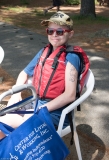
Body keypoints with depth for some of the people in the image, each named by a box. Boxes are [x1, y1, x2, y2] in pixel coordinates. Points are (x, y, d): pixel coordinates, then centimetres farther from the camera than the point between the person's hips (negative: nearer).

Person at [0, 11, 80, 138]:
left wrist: (40, 110, -19)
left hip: (56, 111, -7)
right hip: (36, 102, 7)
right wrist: (16, 94, 1)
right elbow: (24, 73, 19)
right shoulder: (44, 52, 8)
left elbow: (70, 95, -20)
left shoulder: (71, 57, -12)